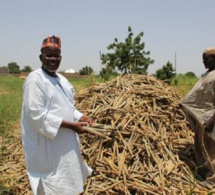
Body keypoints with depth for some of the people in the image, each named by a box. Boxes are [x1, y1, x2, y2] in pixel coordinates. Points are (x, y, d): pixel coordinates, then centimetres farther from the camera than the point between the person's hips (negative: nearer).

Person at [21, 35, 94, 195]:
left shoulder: (62, 79, 12)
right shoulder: (35, 79, -16)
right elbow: (36, 115, -23)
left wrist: (82, 117, -3)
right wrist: (70, 125, -23)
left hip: (66, 144, 9)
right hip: (47, 146, -9)